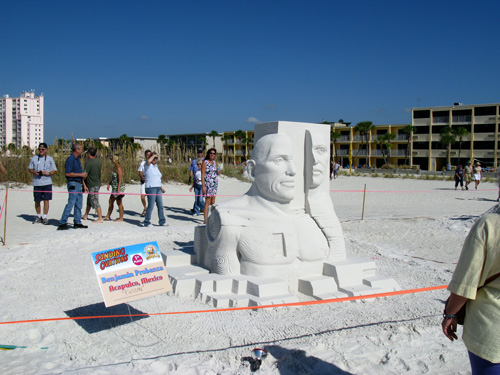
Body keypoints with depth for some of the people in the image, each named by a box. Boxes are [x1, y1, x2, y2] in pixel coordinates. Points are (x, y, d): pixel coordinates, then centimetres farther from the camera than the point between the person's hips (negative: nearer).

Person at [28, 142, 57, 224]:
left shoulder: (50, 158, 7)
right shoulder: (34, 158, 10)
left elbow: (54, 170, 6)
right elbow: (30, 169, 13)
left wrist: (48, 173, -13)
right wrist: (34, 172, -8)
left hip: (47, 182, -2)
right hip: (36, 183, 2)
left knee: (46, 200, -6)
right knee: (37, 201, 6)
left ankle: (45, 217, 2)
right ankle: (38, 216, 23)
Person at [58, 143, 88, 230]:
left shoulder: (77, 159, 17)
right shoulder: (70, 159, -11)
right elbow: (67, 173, -18)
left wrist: (84, 185, 19)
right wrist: (81, 174, -16)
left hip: (79, 184, 9)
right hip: (73, 184, -9)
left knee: (78, 205, 10)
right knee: (71, 203, -11)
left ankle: (77, 222, 15)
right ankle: (62, 223, -8)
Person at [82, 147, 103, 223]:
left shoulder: (88, 162, -16)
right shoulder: (98, 162, 8)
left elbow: (85, 174, -17)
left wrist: (83, 183, -5)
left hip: (92, 185, -9)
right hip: (97, 183, 9)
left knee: (95, 202, -4)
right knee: (89, 200, 20)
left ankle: (100, 218, -1)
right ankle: (85, 215, 33)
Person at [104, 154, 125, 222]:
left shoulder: (119, 168, -17)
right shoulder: (115, 167, 12)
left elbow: (120, 179, -22)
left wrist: (118, 189, -24)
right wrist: (109, 184, 21)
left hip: (119, 187, -10)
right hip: (114, 187, 10)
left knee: (119, 203, -2)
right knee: (111, 201, 16)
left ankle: (121, 218, 7)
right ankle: (108, 216, 26)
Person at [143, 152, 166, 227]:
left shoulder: (156, 166, 19)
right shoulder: (148, 165, -4)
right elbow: (148, 161, -30)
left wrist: (161, 187, 21)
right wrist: (153, 155, -13)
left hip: (158, 189, 8)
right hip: (151, 188, -8)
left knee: (160, 206, 7)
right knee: (151, 206, -8)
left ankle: (162, 222, 15)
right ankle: (146, 222, 2)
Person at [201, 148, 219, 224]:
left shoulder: (214, 162, 15)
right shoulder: (205, 162, -6)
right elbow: (202, 175, -12)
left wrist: (217, 172, 8)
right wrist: (203, 186, -18)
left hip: (214, 184, 7)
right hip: (207, 184, -7)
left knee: (213, 202, 8)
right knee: (207, 202, -9)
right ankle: (205, 220, -7)